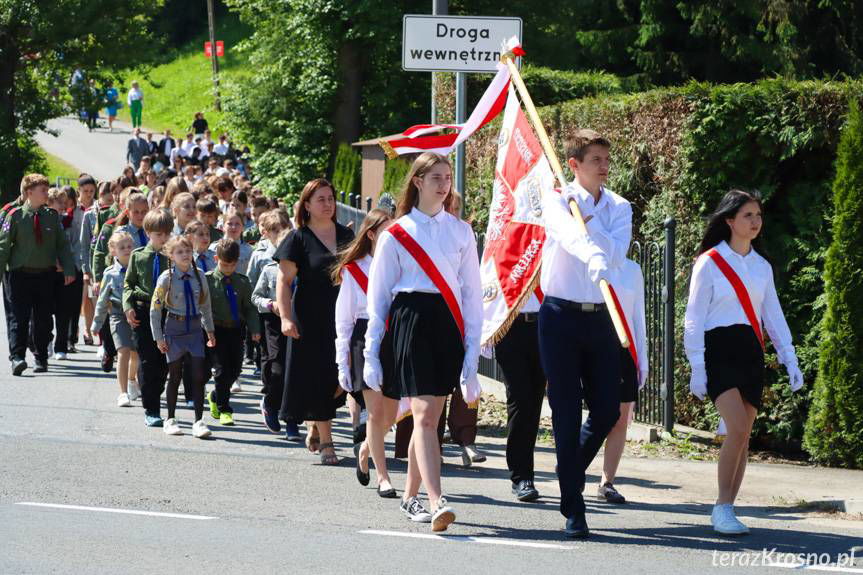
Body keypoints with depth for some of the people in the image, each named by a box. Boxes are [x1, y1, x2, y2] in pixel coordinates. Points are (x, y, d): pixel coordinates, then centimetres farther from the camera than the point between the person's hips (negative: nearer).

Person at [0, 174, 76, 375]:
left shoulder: (52, 216, 6)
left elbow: (62, 245, 8)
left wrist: (69, 270, -1)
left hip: (46, 274, 3)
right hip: (21, 274, -3)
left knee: (43, 320, 6)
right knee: (20, 318, -9)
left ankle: (41, 358, 15)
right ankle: (17, 357, -13)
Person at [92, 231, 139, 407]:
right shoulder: (111, 274, 1)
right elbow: (102, 300, 11)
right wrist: (96, 323, 15)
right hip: (119, 315, -2)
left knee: (136, 353, 14)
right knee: (124, 351, -15)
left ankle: (132, 381, 45)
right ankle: (123, 393, -13)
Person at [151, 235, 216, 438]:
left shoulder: (198, 276, 2)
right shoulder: (166, 278, -7)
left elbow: (206, 305, 13)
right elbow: (155, 309, -4)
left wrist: (210, 330, 15)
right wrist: (158, 337, -5)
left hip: (195, 328, 2)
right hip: (174, 328, -2)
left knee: (198, 375, -5)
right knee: (175, 375, 7)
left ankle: (199, 421, -2)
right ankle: (171, 420, 19)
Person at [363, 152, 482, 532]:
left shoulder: (461, 231, 12)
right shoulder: (396, 234, 4)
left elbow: (471, 291, 12)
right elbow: (378, 295, 7)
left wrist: (472, 345, 5)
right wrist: (371, 353, 4)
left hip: (449, 323, 3)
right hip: (411, 322, -3)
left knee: (429, 415, 7)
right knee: (425, 414, -13)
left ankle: (410, 497, 22)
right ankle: (436, 503, -24)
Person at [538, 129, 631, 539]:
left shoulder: (618, 208, 9)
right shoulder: (558, 199, -3)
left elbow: (617, 253, -9)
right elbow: (568, 234, -26)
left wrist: (586, 217, -17)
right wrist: (593, 257, -46)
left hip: (600, 317, 4)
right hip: (561, 316, -4)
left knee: (607, 410, 4)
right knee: (567, 413, -3)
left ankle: (570, 470, 33)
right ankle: (573, 511, 0)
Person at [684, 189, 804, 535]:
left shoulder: (762, 267, 15)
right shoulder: (709, 262, -1)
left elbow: (774, 317, 18)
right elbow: (694, 318, -2)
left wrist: (790, 361, 8)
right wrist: (697, 369, -8)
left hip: (751, 353, 5)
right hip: (719, 350, -5)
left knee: (742, 437, 1)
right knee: (738, 429, -21)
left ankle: (725, 512, 8)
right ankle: (723, 508, -15)